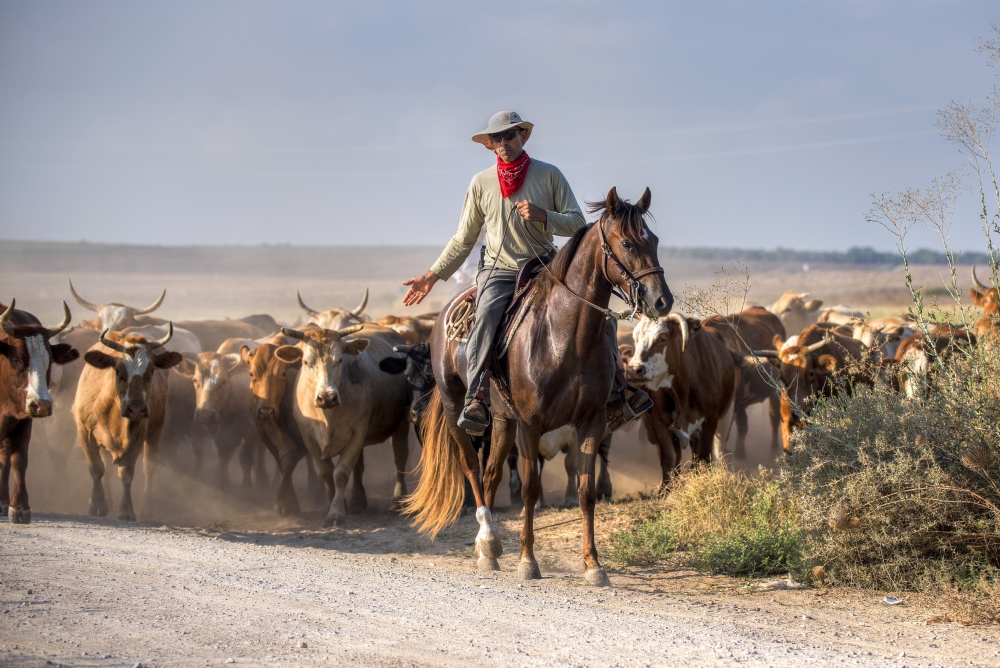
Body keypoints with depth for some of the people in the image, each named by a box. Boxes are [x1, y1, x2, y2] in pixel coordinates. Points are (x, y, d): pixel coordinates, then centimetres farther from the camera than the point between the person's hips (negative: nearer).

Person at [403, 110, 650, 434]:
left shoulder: (549, 175, 0)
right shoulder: (481, 183, 3)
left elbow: (578, 224, -2)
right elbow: (464, 240, 11)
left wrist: (542, 216, -20)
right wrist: (433, 276, 8)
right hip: (500, 271, -1)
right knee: (486, 317, -31)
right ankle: (475, 399, -37)